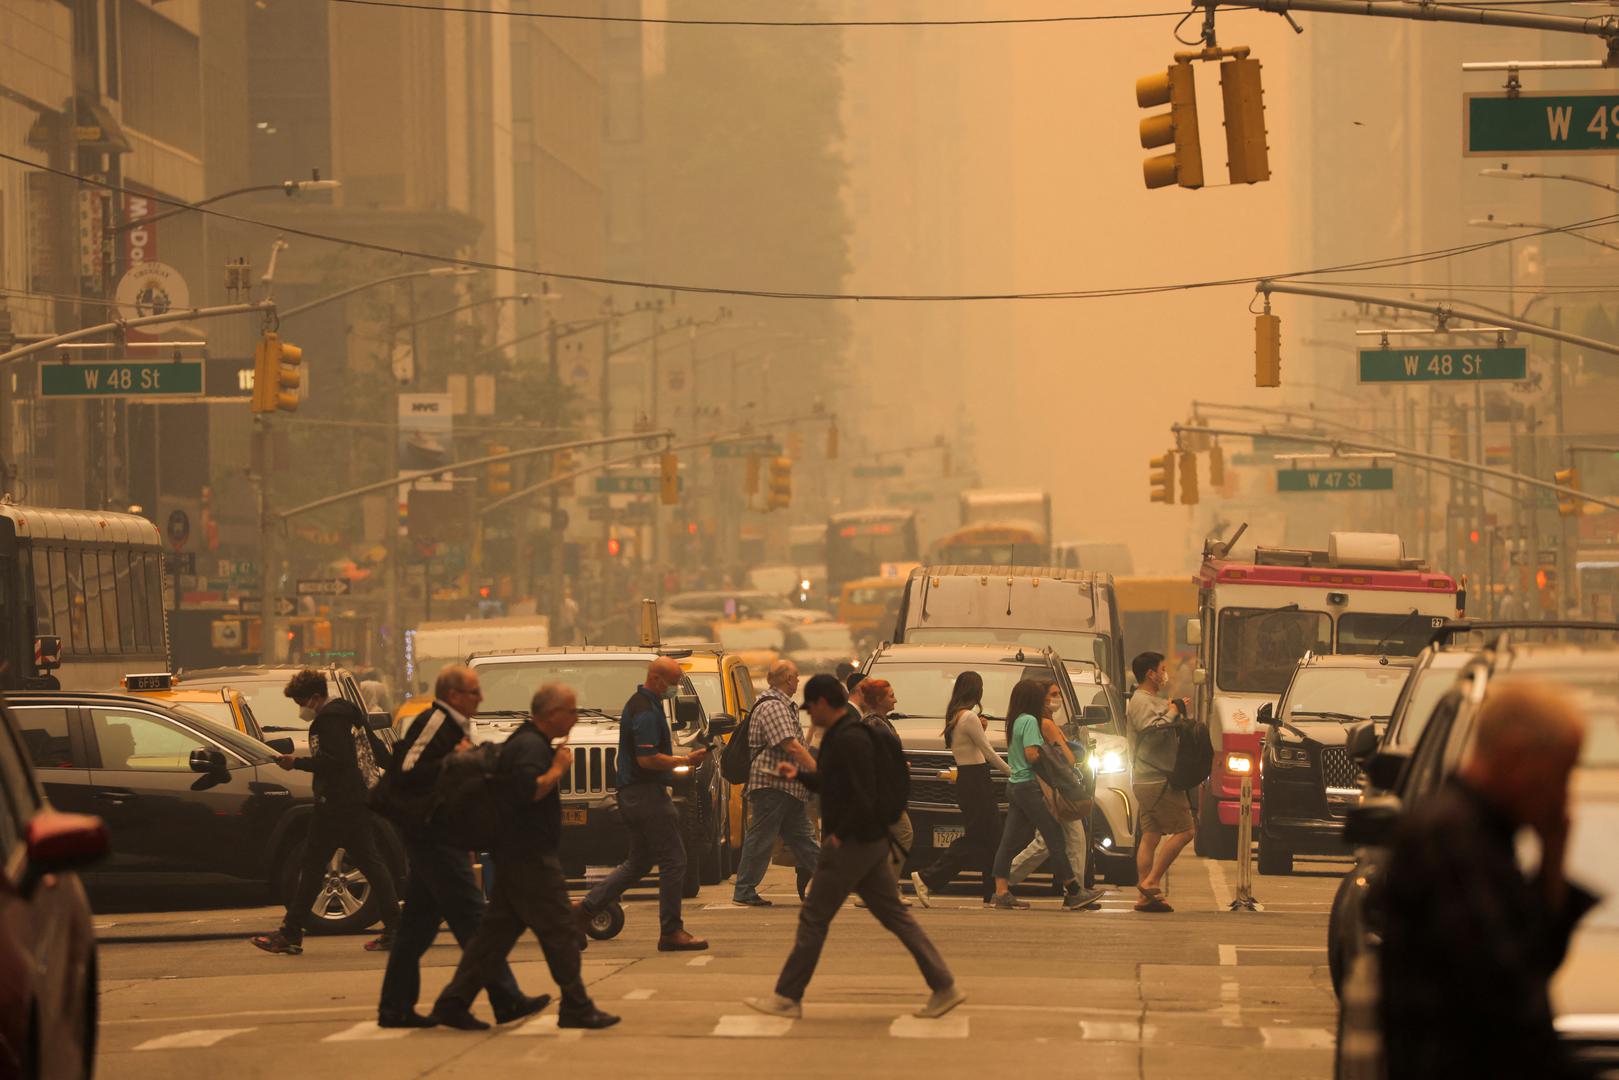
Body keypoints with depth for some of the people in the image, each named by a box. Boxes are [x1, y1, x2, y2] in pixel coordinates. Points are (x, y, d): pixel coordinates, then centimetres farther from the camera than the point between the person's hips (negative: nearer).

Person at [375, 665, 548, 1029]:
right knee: (471, 918, -10)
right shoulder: (433, 723, -14)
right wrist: (451, 762, -26)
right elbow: (405, 774, -24)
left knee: (417, 925, 10)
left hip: (436, 838, 11)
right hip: (432, 836, -11)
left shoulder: (451, 726, 19)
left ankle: (395, 1008, 13)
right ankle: (507, 1000, -11)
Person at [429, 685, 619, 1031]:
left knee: (497, 931, 10)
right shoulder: (530, 747, -15)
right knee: (560, 931, -5)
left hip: (514, 857, 10)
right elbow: (528, 791, -30)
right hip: (530, 857, -10)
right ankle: (576, 1008, -1)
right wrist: (558, 770, -17)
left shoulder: (526, 742, 18)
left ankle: (453, 1003, 8)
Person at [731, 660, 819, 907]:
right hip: (772, 783, -11)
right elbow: (791, 746, -23)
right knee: (761, 837, -5)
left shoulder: (784, 706, 18)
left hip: (788, 786, 11)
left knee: (802, 836, 10)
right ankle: (744, 892, 0)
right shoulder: (772, 707, -16)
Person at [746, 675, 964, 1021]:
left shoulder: (849, 741, -19)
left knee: (813, 918, -1)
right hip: (872, 844, 10)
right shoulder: (844, 736, 15)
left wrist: (839, 834, -17)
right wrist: (799, 774, 17)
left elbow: (865, 797, -25)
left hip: (850, 846, -10)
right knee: (895, 915, 9)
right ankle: (944, 986, 6)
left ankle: (788, 998, 6)